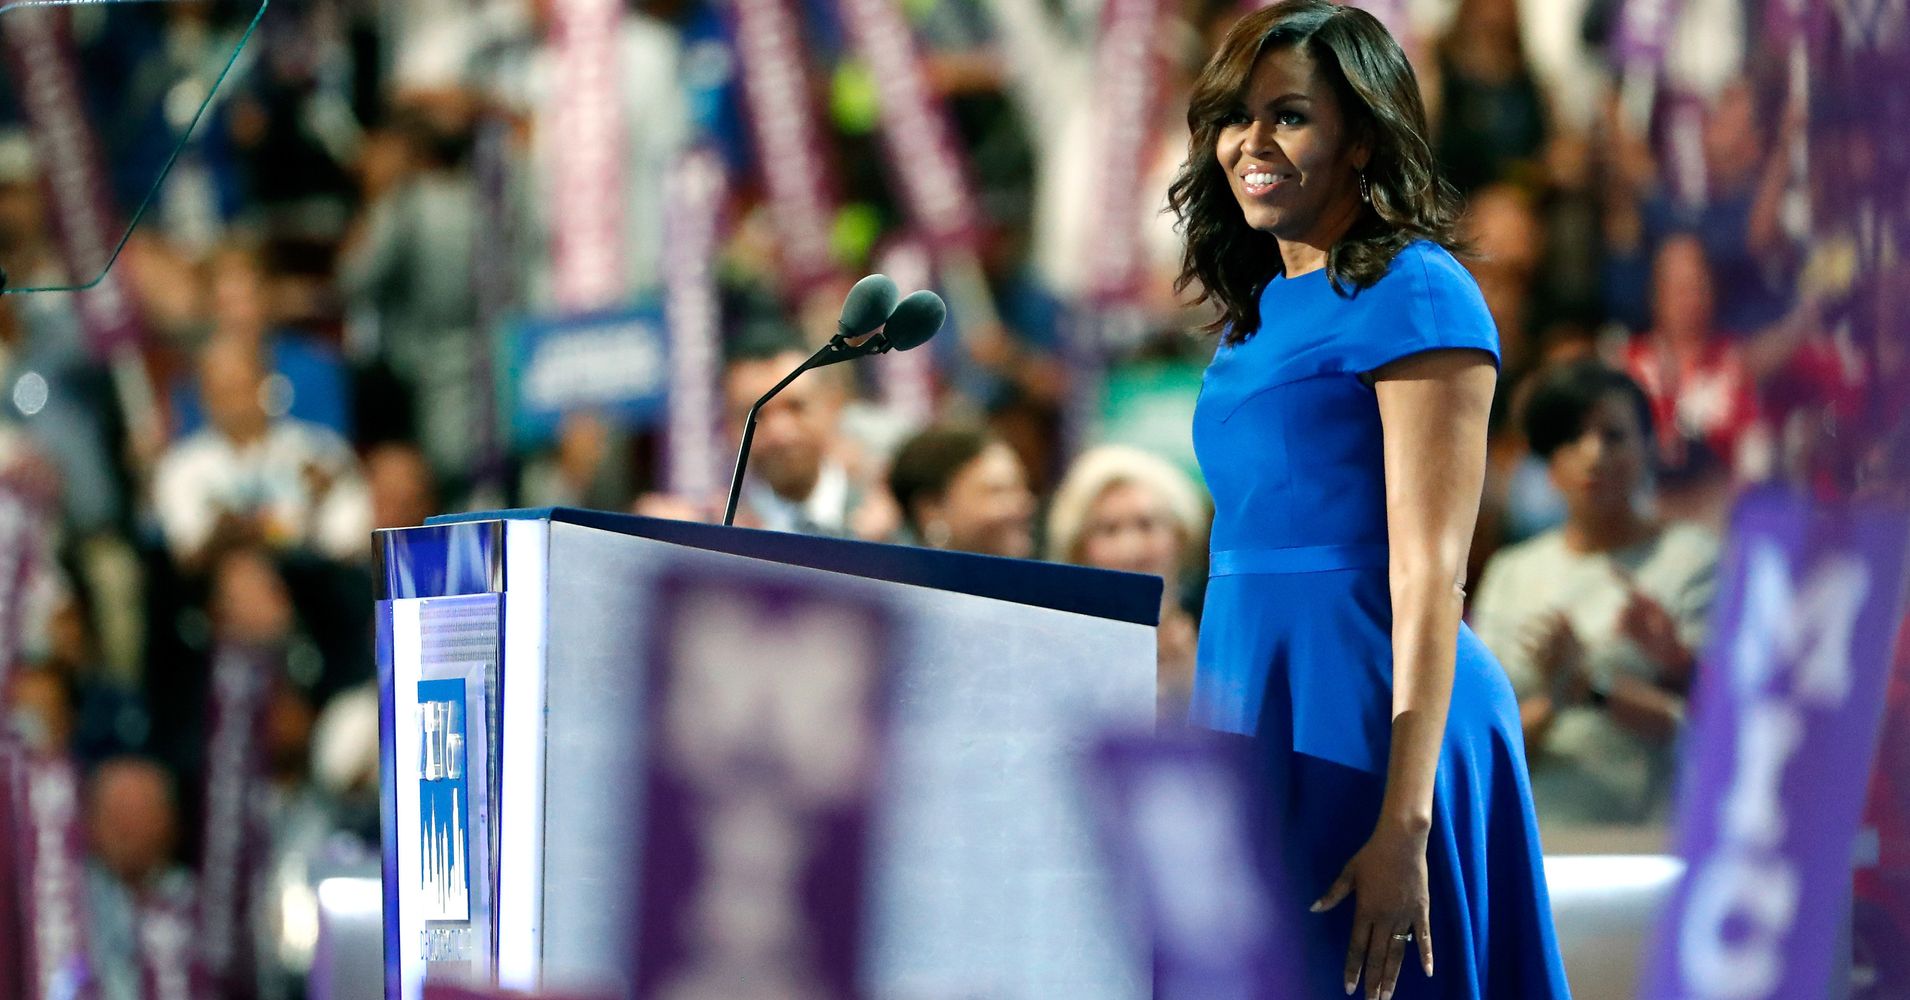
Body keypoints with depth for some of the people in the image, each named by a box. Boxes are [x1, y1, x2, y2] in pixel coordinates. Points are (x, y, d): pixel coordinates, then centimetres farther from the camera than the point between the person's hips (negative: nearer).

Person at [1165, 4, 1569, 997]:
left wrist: (1405, 823, -22)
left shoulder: (1413, 298, -10)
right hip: (1261, 719, 8)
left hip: (1366, 723, -8)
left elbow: (1430, 576, -16)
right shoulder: (1261, 310, 15)